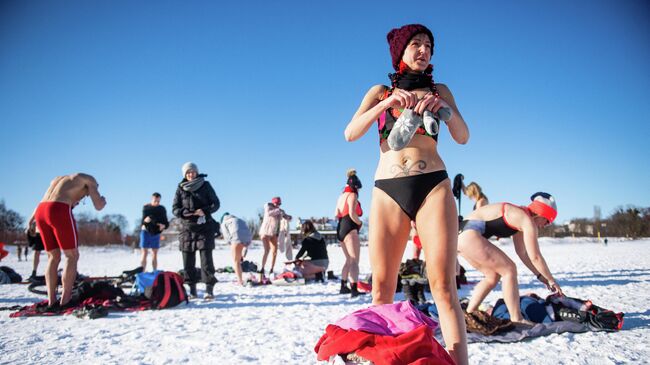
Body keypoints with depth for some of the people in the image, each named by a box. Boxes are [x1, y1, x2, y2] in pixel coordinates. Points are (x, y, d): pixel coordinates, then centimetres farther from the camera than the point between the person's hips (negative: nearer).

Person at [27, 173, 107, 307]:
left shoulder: (58, 179, 36)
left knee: (54, 257, 16)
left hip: (41, 213, 7)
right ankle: (65, 301, -1)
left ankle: (51, 301, 8)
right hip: (59, 213, -7)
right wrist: (103, 201, 32)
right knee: (72, 256, 5)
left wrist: (31, 221, 23)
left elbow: (42, 203, 28)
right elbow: (98, 206, 10)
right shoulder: (89, 179, 16)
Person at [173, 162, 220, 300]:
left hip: (205, 227, -2)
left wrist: (204, 210, -15)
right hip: (187, 228, 3)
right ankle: (192, 289, 14)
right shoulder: (180, 188, 7)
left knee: (206, 258, -9)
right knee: (188, 260, 4)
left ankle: (209, 289, -6)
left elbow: (215, 203, 2)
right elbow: (175, 208, 6)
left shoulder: (205, 185, 2)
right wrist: (184, 212, -14)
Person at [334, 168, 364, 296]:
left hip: (340, 228, 9)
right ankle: (354, 290, -21)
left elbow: (336, 214, 17)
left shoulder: (342, 196, 19)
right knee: (354, 261, -12)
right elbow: (352, 214, -19)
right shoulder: (352, 195, -7)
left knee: (349, 260, 19)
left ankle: (343, 287, 23)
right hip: (350, 229, -9)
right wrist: (359, 222, -4)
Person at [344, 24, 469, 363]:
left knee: (443, 286, -10)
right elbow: (351, 133, 1)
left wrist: (444, 107, -11)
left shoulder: (438, 90, 18)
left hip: (434, 186, 0)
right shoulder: (380, 91, 15)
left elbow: (463, 137, 8)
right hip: (388, 191, 0)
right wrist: (387, 103, -13)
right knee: (381, 289, -3)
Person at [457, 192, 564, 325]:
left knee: (493, 276, 19)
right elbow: (535, 257, -5)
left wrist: (540, 275, 25)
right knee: (509, 270, -2)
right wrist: (551, 280, 8)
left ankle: (469, 314, 22)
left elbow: (522, 252, 24)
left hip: (461, 234, 10)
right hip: (469, 234, -10)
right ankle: (516, 320, 0)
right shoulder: (527, 220, -6)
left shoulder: (518, 217, 21)